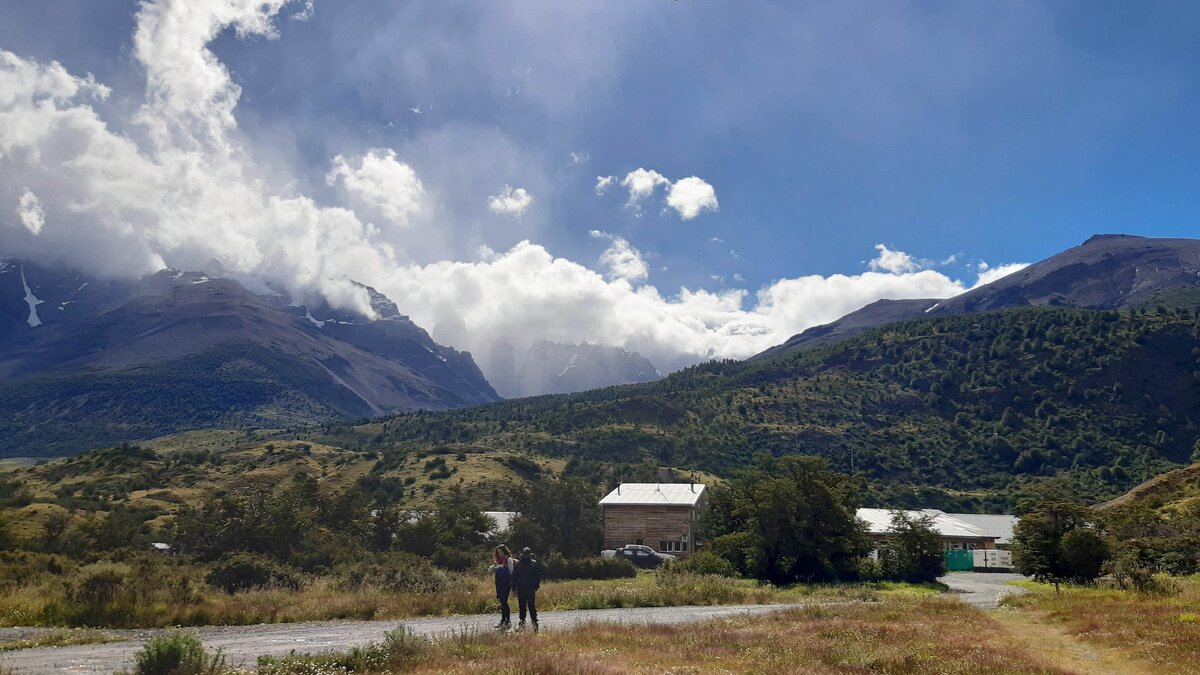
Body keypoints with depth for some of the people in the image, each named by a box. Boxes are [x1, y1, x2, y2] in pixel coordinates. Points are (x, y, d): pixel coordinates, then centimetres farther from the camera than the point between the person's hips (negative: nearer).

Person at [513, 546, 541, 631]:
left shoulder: (534, 563, -1)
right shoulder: (517, 564, 4)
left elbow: (538, 575, 1)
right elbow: (514, 576, 7)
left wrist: (536, 586, -7)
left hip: (530, 588, -3)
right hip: (520, 588, 3)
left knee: (531, 605, -6)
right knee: (521, 606, 10)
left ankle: (534, 621, -3)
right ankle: (522, 620, 20)